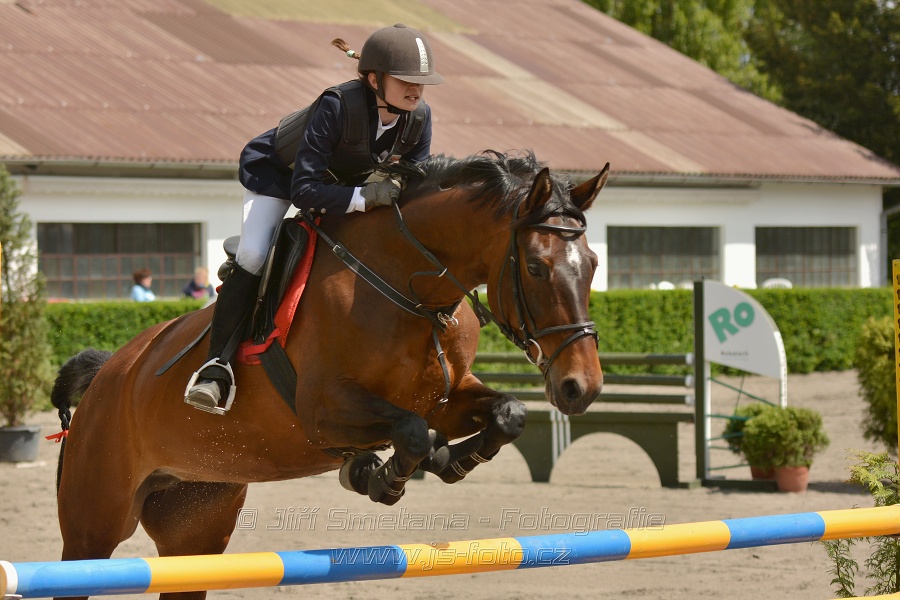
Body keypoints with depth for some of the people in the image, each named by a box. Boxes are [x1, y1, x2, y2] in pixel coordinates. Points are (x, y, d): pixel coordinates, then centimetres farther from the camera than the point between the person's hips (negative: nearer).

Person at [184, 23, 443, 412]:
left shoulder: (419, 118, -23)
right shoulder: (338, 106, -40)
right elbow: (304, 190, -43)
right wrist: (364, 197, -54)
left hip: (344, 181, 7)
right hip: (276, 172, -7)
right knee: (254, 255, -24)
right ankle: (218, 364, -21)